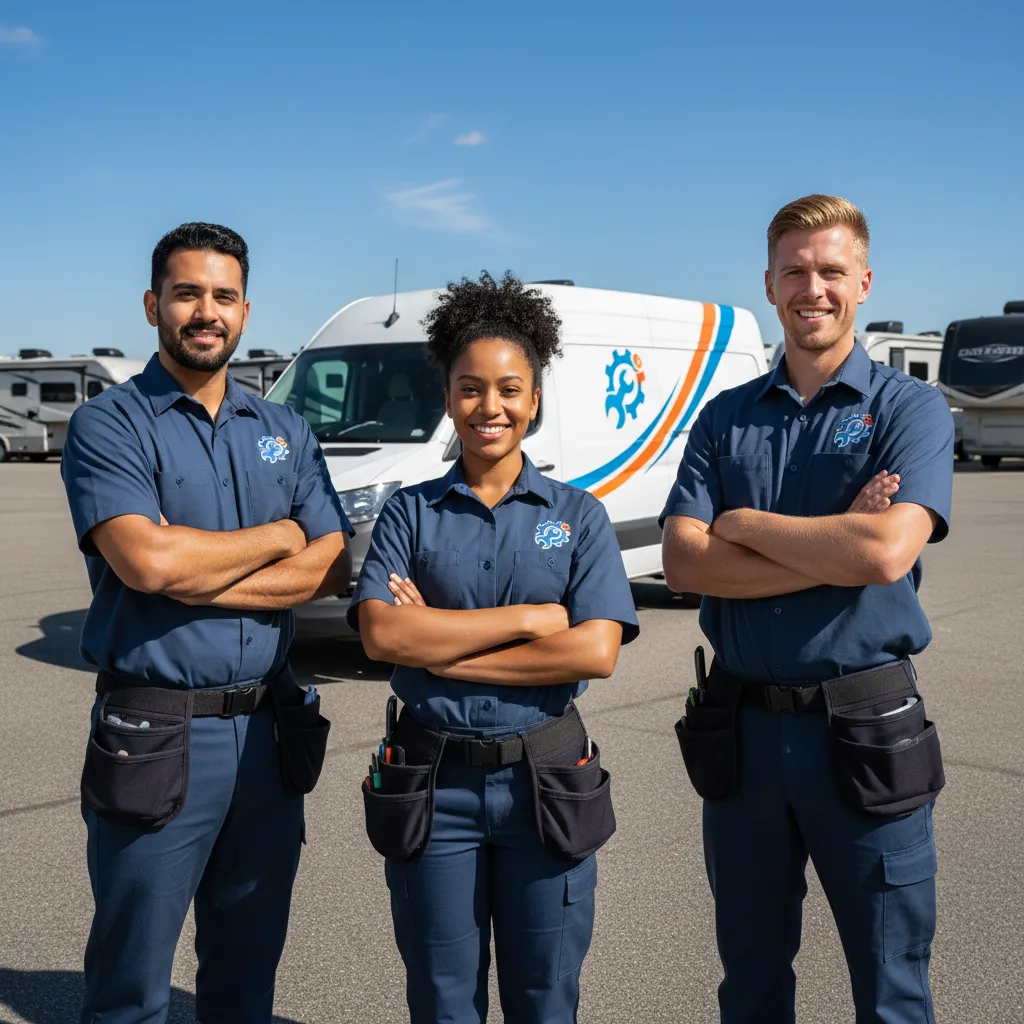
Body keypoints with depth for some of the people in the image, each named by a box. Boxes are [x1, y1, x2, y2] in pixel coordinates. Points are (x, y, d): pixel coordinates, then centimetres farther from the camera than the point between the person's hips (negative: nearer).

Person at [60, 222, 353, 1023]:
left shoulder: (286, 432, 10)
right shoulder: (109, 425, -5)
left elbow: (332, 567, -1)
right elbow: (145, 562, -21)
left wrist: (193, 575, -13)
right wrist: (276, 538, -7)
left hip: (269, 733, 5)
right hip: (157, 738, -4)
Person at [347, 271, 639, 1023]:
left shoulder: (578, 515, 1)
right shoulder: (410, 512, 1)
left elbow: (596, 651, -12)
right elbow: (382, 635, -14)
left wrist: (441, 646, -14)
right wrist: (532, 618, -16)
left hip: (546, 784, 0)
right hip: (433, 788, 0)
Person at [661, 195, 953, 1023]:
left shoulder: (910, 408, -3)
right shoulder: (726, 418, 6)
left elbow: (887, 552, -21)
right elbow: (682, 561, -7)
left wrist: (742, 524, -10)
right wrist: (834, 550, -15)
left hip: (863, 733, -3)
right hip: (742, 727, 3)